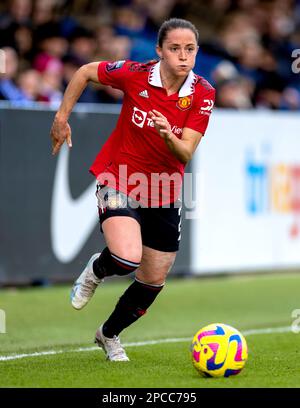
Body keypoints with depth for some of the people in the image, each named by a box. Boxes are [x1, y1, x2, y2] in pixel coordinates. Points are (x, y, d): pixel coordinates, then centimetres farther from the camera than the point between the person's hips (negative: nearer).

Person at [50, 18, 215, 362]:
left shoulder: (202, 94, -12)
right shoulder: (134, 74, -17)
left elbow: (185, 155, -17)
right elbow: (85, 72, 1)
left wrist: (169, 135, -38)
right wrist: (61, 119, 3)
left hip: (164, 194, 4)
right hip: (118, 181, -3)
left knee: (153, 281, 11)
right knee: (127, 258, -28)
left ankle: (109, 334, 40)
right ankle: (96, 271, 10)